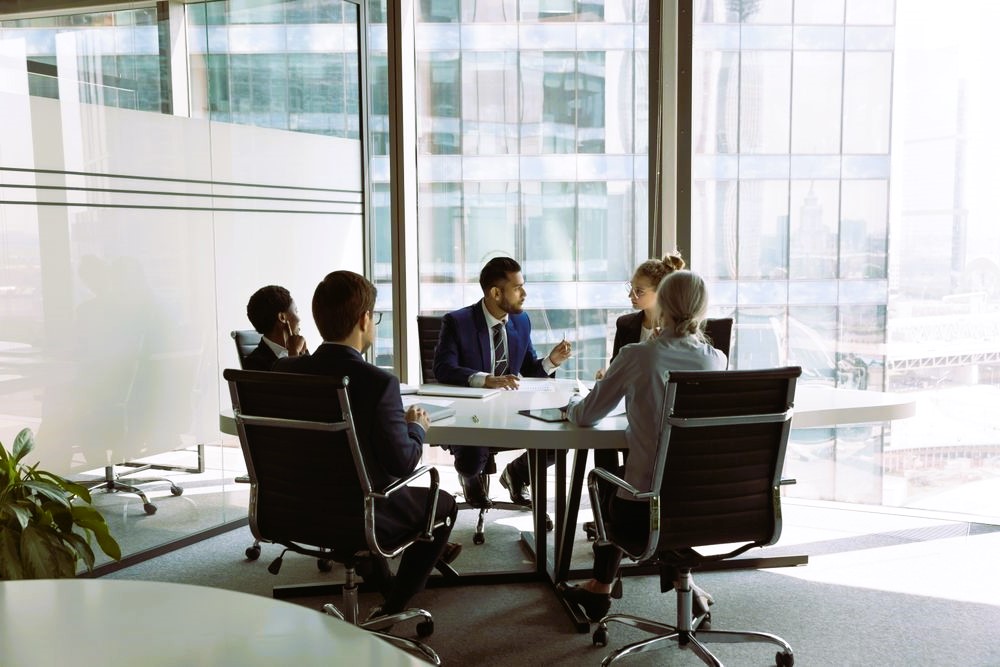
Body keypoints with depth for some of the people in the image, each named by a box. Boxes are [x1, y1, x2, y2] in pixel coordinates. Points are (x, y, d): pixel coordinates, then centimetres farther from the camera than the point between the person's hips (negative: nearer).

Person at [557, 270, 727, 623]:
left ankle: (600, 587, 37)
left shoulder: (637, 356, -12)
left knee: (606, 479, 30)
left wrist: (571, 405, 21)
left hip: (644, 513, -3)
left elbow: (586, 415, -2)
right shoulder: (716, 361, -2)